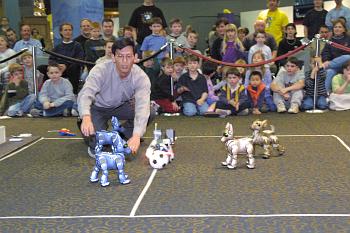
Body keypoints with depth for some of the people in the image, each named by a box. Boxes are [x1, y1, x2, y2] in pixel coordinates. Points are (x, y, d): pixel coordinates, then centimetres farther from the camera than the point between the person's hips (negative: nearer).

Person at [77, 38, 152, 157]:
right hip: (98, 108, -2)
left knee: (150, 110, -24)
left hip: (122, 106, 3)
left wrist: (136, 135, -54)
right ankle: (94, 144, 12)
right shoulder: (100, 70, -29)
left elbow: (142, 106, -38)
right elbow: (85, 94, -42)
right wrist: (86, 117, -64)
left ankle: (123, 135, 3)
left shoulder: (141, 77, -25)